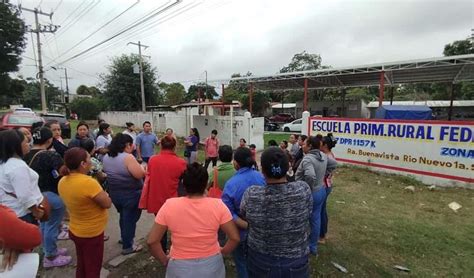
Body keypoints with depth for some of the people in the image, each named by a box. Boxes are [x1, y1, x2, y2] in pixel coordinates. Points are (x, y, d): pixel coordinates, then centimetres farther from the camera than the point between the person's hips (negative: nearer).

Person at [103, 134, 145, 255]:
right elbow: (140, 174, -26)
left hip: (114, 193, 8)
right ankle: (127, 246, 18)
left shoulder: (106, 157, 2)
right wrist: (143, 168, -7)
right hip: (131, 194, -8)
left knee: (123, 217, 25)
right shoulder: (128, 157, -24)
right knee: (130, 219, 7)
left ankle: (125, 239, 40)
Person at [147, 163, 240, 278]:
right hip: (211, 265, 1)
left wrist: (165, 260, 4)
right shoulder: (217, 205, -17)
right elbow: (235, 238, -13)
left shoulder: (169, 206, -17)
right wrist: (222, 252, 5)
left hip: (180, 267, 0)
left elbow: (151, 241, -11)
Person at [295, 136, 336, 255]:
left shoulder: (307, 159, -27)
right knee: (316, 219, 19)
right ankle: (313, 247, 34)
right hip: (321, 191, 8)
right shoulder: (323, 155, 1)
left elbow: (310, 176, -41)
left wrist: (308, 188, -23)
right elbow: (334, 164, 19)